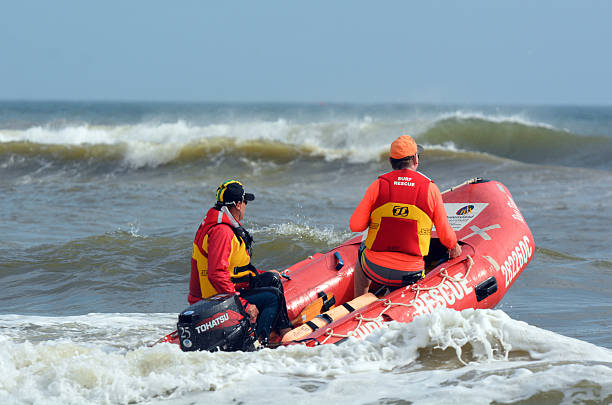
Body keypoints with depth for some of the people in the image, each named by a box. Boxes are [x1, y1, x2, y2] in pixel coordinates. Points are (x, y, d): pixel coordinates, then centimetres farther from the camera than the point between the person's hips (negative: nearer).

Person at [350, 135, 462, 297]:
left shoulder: (378, 185, -5)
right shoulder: (431, 189, -4)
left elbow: (355, 226, -4)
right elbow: (445, 234, 2)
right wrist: (454, 246, 25)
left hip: (375, 270, 1)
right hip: (409, 274, 0)